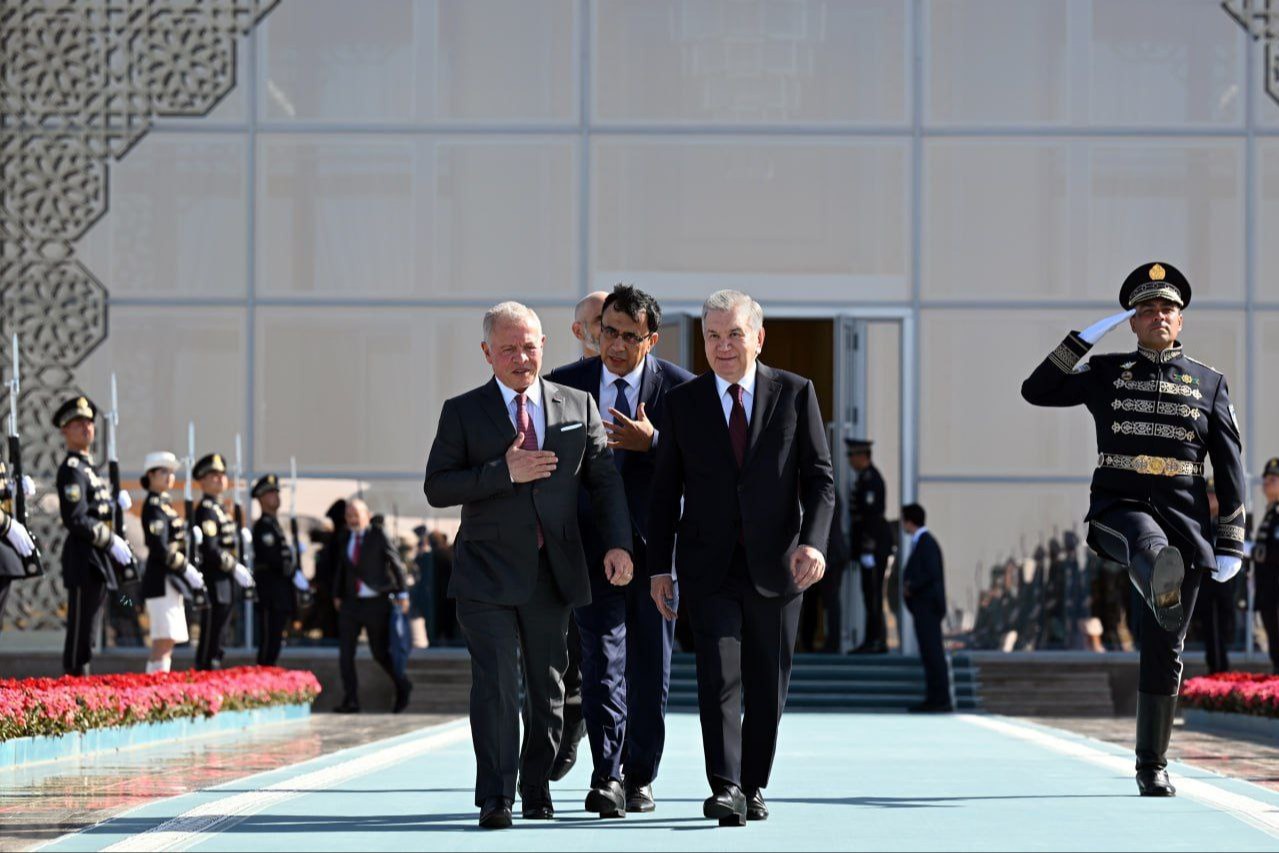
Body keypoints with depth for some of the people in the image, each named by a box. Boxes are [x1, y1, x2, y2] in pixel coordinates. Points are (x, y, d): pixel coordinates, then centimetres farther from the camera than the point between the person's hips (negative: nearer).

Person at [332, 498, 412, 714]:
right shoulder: (346, 538, 9)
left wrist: (403, 593, -10)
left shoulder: (379, 535, -5)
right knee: (345, 652, -6)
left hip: (376, 603, -4)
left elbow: (396, 563, -5)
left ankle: (402, 687, 28)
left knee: (380, 652, 3)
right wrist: (337, 595, 13)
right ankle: (351, 701, -3)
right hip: (351, 603, 4)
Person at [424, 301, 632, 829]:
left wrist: (617, 543, -7)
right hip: (489, 573, -3)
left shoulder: (578, 406, 8)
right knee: (495, 684, -12)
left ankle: (536, 789, 26)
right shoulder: (463, 412, 1)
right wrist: (504, 473, -18)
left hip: (553, 573, 3)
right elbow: (437, 488, -5)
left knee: (548, 687, 12)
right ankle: (495, 799, -11)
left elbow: (605, 480, 8)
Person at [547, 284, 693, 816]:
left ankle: (639, 777, 20)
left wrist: (652, 443, -21)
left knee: (650, 670, 8)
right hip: (592, 547, 0)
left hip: (655, 546, 0)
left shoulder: (678, 388, -1)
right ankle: (607, 777, -14)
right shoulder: (564, 384, 3)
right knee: (601, 661, -10)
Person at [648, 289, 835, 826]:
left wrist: (813, 541, -16)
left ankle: (752, 787, 20)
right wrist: (659, 566, 2)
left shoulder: (795, 394, 2)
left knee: (768, 685, 6)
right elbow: (665, 492, 7)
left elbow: (820, 476, -1)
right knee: (719, 676, -13)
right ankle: (725, 789, -18)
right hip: (709, 566, 0)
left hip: (775, 562, 1)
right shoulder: (682, 403, 4)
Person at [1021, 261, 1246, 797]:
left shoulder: (1209, 383, 13)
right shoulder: (1106, 373, 13)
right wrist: (1086, 337, 0)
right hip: (1119, 507, -1)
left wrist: (1231, 545, 2)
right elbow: (1036, 391, 3)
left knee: (1164, 650, 1)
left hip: (1184, 513, 1)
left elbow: (1229, 467, 9)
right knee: (1149, 544, -40)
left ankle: (1152, 767, 9)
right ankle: (1161, 587, -75)